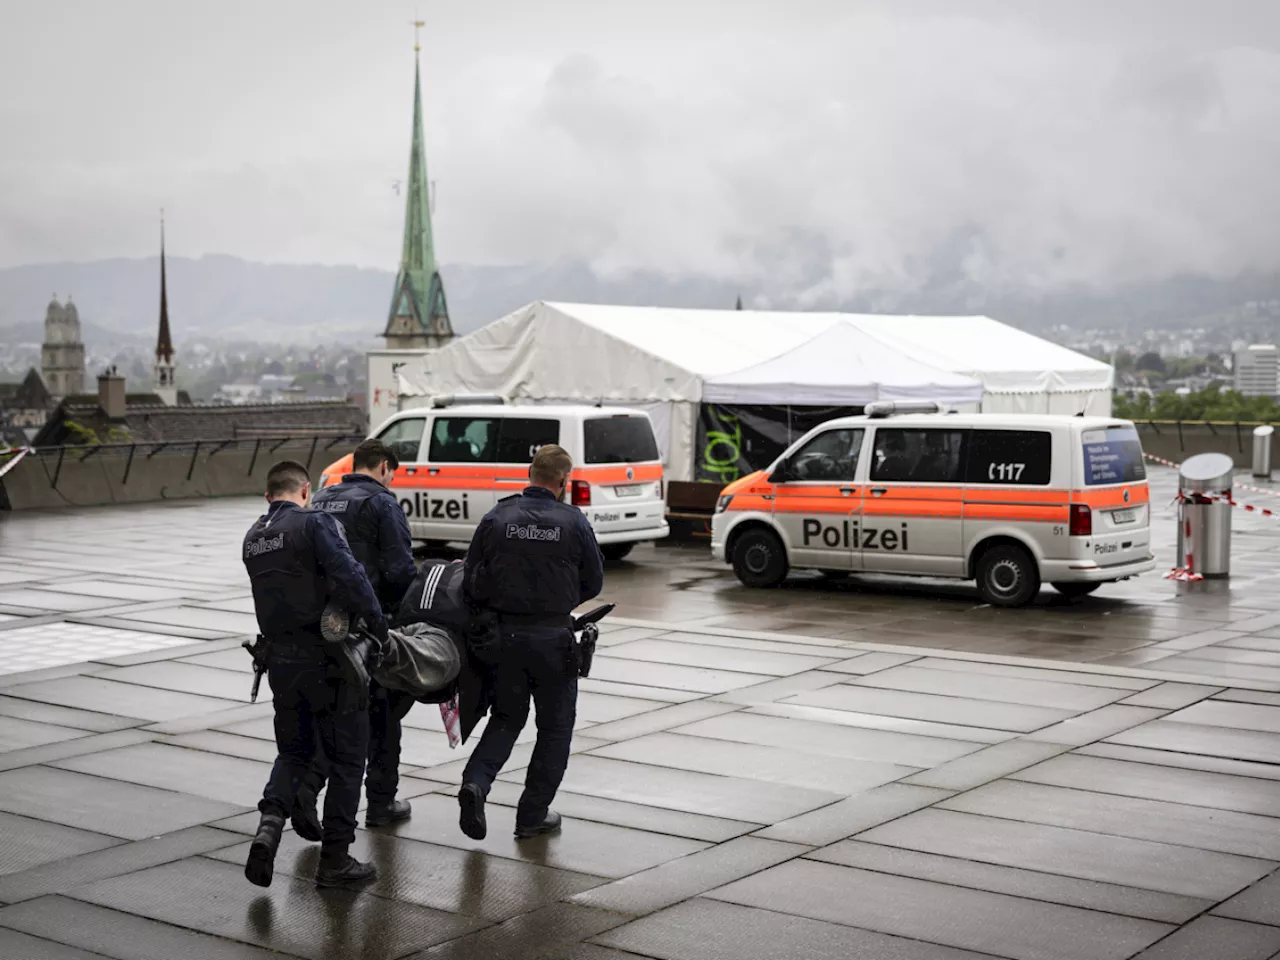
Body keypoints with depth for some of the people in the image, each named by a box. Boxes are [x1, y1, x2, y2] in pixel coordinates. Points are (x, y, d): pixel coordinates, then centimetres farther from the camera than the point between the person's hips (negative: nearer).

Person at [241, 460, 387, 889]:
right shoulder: (313, 523, -11)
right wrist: (378, 626, -13)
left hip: (281, 658, 6)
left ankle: (270, 822, -6)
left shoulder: (253, 539, 11)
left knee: (294, 750, 20)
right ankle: (335, 860, 9)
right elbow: (348, 576, -23)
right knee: (346, 757, 6)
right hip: (327, 659, -6)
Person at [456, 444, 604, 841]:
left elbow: (471, 578, 0)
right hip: (553, 637, -2)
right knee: (555, 726, 12)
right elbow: (593, 583, 2)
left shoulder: (496, 518, -2)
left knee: (506, 717, 18)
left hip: (504, 634, 3)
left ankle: (475, 782, -6)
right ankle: (533, 815, 15)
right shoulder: (573, 522, -7)